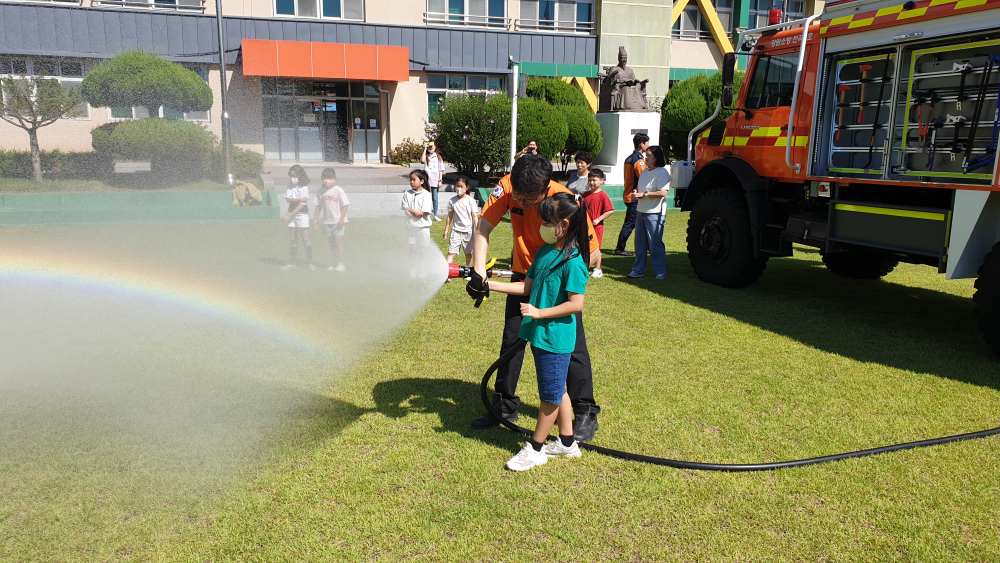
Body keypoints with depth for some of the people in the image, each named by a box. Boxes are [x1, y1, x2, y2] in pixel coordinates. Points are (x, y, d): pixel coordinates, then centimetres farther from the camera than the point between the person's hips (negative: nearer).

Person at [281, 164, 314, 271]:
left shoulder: (304, 188, -11)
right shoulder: (289, 186, 6)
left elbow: (302, 205, -16)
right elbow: (288, 199, -6)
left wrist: (289, 216, -17)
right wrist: (299, 199, -23)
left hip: (302, 215, -5)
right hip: (292, 215, 5)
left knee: (306, 240, -4)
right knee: (293, 241, 9)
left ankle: (310, 263, 3)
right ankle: (291, 263, 15)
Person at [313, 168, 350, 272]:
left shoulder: (338, 190, -9)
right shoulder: (321, 191, 7)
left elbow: (345, 205, -10)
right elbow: (318, 206, 15)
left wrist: (342, 218, -17)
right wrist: (316, 218, 11)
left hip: (338, 221, -5)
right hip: (327, 221, 5)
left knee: (338, 242, -6)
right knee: (331, 244, 11)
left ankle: (341, 264, -2)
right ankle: (335, 262, 21)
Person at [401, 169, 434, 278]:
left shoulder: (426, 195, -7)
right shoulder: (407, 194, 6)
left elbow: (424, 212, -14)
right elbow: (404, 209, 1)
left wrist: (410, 210, -9)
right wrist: (414, 211, -15)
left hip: (422, 226, -4)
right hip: (410, 225, 4)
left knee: (424, 249, 1)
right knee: (412, 249, 11)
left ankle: (423, 271, 11)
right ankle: (412, 272, 19)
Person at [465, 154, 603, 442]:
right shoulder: (507, 188, -22)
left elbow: (592, 252, -24)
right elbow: (483, 229, -25)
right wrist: (478, 272, -39)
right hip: (523, 273, 4)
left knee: (572, 344, -2)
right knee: (511, 339, 10)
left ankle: (585, 413, 13)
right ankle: (505, 406, 26)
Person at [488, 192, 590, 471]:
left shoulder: (573, 262, -20)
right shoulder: (544, 251, 6)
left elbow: (576, 304, -21)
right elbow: (527, 286, 11)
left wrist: (539, 312, -19)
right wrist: (490, 285, 5)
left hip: (556, 338, -9)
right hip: (540, 334, 9)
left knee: (550, 395, 8)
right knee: (556, 390, 19)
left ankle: (535, 448, 20)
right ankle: (567, 443, 33)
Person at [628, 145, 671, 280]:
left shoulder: (662, 172, -11)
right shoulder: (645, 171, 15)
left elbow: (663, 193, -21)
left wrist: (644, 194, -19)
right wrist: (636, 192, 2)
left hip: (655, 213, -9)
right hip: (641, 211, 9)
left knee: (655, 243, -5)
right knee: (640, 242, 12)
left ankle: (660, 272, 4)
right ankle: (638, 270, 21)